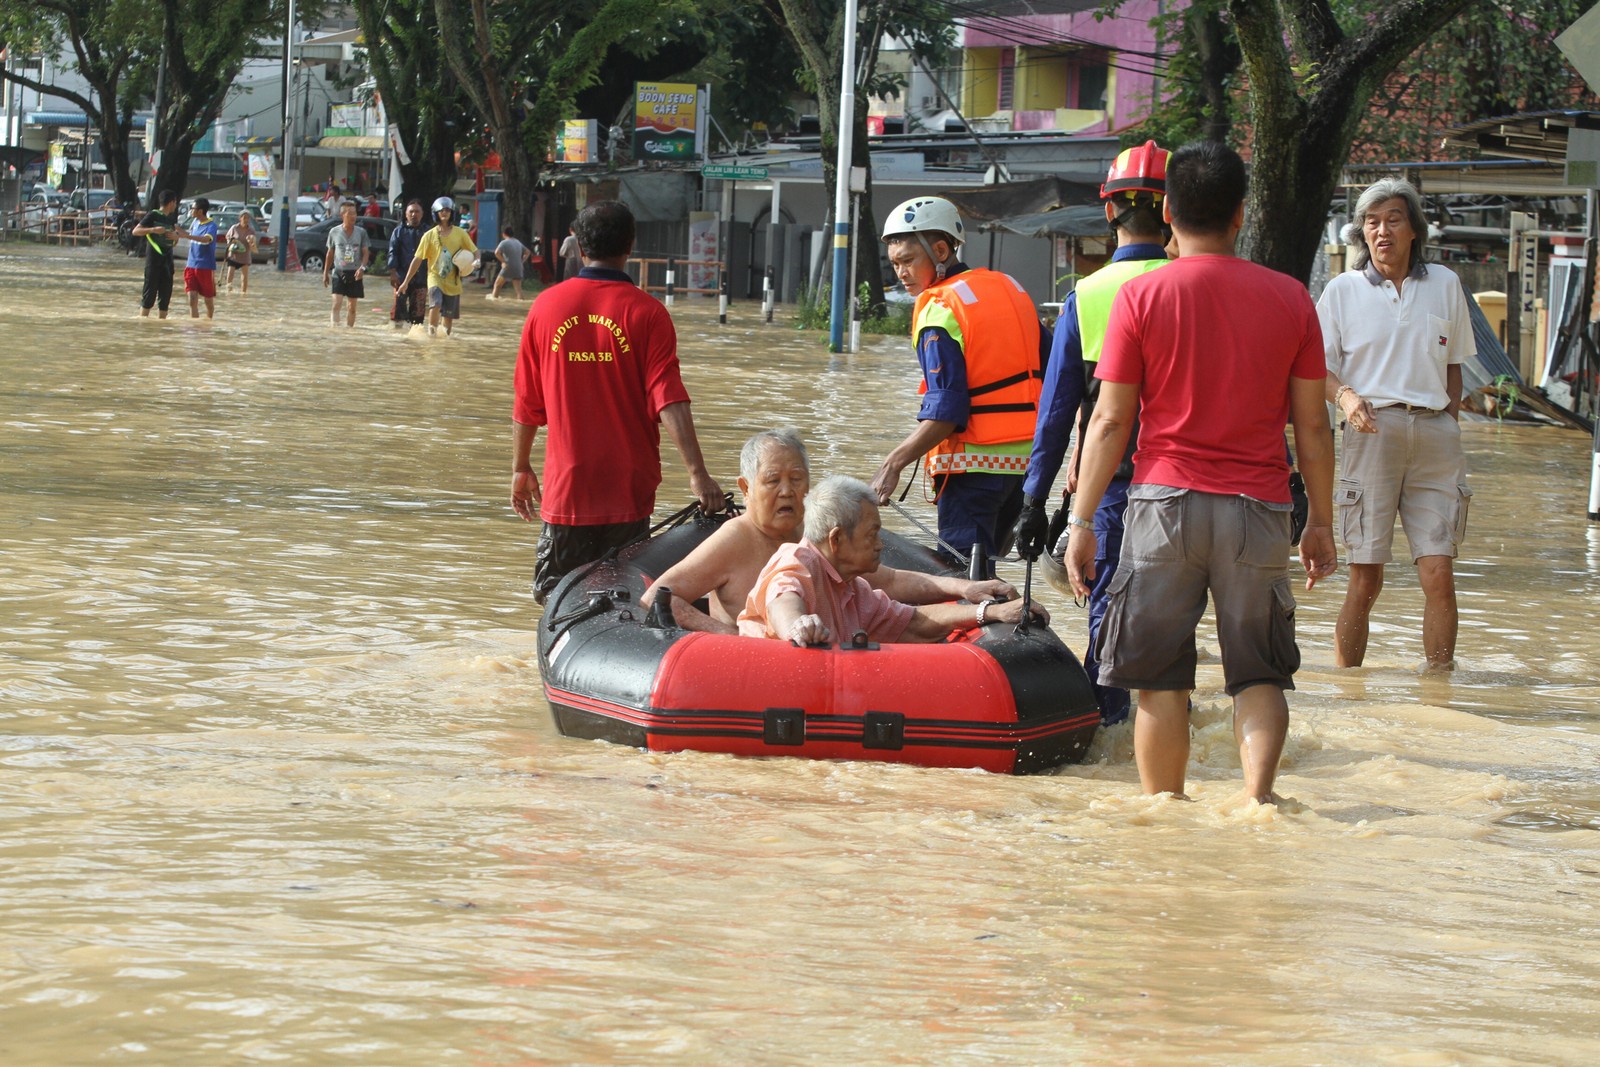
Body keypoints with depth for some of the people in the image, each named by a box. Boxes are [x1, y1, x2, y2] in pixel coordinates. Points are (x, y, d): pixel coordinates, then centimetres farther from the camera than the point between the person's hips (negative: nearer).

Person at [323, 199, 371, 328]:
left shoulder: (361, 232, 2)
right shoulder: (334, 232, 2)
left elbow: (366, 253, 2)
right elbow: (330, 254, 11)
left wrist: (362, 267, -16)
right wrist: (325, 273, 11)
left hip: (355, 274, 2)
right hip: (339, 273, -2)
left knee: (352, 307, 8)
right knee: (337, 304, -15)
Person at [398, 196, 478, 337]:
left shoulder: (459, 233, 4)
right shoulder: (430, 235, 1)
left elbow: (474, 251, 10)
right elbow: (418, 259, 2)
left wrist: (474, 262, -14)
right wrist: (406, 281, 1)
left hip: (453, 281, 2)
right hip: (435, 277, -2)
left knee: (449, 315, 6)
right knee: (435, 304, -28)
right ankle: (431, 333, -17)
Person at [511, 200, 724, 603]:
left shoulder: (547, 306, 2)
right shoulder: (646, 312, -5)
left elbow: (527, 403, 8)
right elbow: (669, 402, -15)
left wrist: (521, 468, 19)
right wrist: (697, 472, -16)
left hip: (565, 489, 1)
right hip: (628, 492, -1)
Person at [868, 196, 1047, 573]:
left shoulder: (939, 310, -12)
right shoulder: (1010, 287, 11)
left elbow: (945, 413, -21)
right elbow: (1044, 375, 13)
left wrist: (893, 464, -23)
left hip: (975, 461, -8)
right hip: (1025, 460, 8)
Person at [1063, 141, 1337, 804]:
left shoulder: (1142, 296, -2)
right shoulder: (1289, 298, 3)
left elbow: (1111, 421, -3)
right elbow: (1312, 426, 6)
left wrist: (1081, 521, 3)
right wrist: (1322, 522, 14)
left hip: (1166, 500, -1)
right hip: (1258, 505, 1)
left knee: (1161, 679, 6)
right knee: (1259, 675, 8)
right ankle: (1257, 795, -12)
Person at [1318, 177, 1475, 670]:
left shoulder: (1444, 285, 12)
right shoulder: (1343, 290, 6)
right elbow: (1319, 368, 4)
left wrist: (1450, 431, 10)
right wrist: (1346, 396, -17)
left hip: (1434, 432, 2)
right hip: (1372, 431, -2)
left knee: (1440, 574, -7)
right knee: (1365, 580, -3)